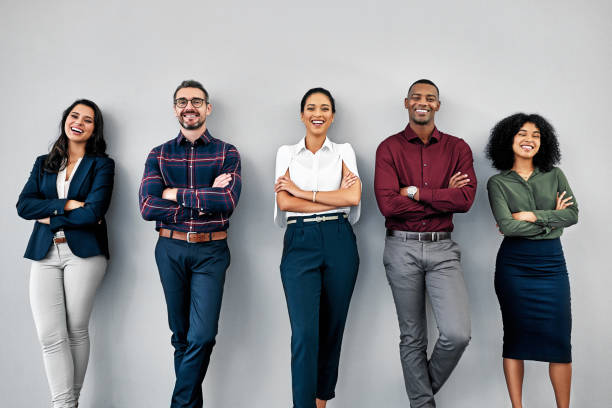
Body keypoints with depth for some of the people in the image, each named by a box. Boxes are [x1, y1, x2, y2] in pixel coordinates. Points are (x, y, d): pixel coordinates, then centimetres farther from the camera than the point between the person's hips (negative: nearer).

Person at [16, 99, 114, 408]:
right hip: (44, 254, 3)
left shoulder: (101, 164, 4)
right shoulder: (43, 163, 16)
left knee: (76, 331, 3)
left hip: (84, 252, -3)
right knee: (49, 336, -4)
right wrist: (66, 204, -9)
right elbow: (23, 205, 2)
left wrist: (51, 218, -4)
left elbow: (94, 211, -10)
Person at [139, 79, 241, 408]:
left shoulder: (227, 154, 2)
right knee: (180, 335, 12)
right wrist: (205, 200, -13)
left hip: (211, 251, -2)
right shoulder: (159, 155, 6)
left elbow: (228, 201, -16)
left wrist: (175, 193, -12)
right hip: (170, 249, 2)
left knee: (202, 336, -8)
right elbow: (148, 208, -8)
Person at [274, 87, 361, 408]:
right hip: (300, 243, -1)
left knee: (332, 329, 8)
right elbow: (284, 203, -3)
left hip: (339, 241, 1)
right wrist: (334, 199, -7)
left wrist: (301, 192, -7)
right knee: (304, 332, -10)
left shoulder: (343, 152, 11)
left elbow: (353, 197, -6)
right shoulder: (287, 153, 10)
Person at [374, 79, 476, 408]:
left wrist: (416, 191, -12)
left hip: (442, 248, 1)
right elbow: (387, 204, -13)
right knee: (412, 337, 10)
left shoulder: (457, 148, 6)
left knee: (457, 334, -9)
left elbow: (465, 199, -9)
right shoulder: (389, 148, 1)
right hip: (402, 248, -1)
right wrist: (443, 198, -9)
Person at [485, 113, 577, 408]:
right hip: (513, 265, -2)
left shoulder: (554, 175, 10)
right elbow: (507, 225, -12)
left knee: (559, 338, 0)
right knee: (515, 337, 5)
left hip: (551, 263, 2)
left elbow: (573, 214, -2)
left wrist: (532, 216, -11)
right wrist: (552, 219, -6)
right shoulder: (498, 182, 1)